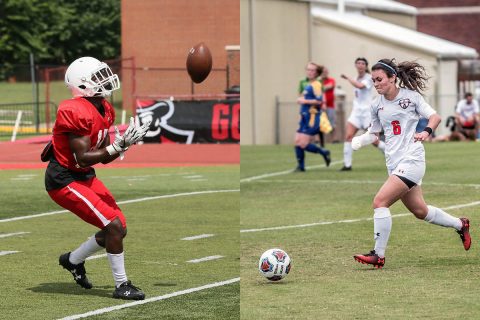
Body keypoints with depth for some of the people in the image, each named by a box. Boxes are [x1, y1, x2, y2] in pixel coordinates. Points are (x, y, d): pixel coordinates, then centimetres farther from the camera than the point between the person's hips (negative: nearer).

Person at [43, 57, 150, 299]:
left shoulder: (104, 111, 5)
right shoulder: (77, 112, -24)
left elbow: (104, 157, 9)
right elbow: (82, 159, -25)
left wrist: (125, 143, -7)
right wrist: (118, 146, -26)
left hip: (84, 177, 10)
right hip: (64, 181, -10)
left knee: (118, 229, 10)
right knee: (114, 226, -15)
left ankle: (73, 260, 30)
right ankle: (122, 286, -3)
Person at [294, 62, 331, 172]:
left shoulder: (316, 85, -12)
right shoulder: (307, 85, 16)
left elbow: (319, 100, -23)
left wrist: (304, 101, -17)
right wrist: (301, 100, 10)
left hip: (312, 118, -9)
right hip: (304, 117, 9)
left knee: (303, 144, -12)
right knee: (297, 141, 2)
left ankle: (324, 152, 8)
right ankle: (301, 166, 9)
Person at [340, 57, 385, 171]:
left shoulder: (369, 78, -8)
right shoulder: (357, 79, 13)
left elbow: (360, 86, -28)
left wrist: (348, 78, -19)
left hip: (367, 111, -6)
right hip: (356, 111, 6)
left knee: (374, 141, -3)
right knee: (348, 136, -13)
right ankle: (347, 165, -12)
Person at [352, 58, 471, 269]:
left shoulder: (410, 96, -5)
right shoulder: (377, 105, 9)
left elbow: (434, 117, -3)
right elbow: (374, 133, 17)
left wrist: (426, 132, -23)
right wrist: (361, 140, -4)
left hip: (411, 159, -7)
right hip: (394, 163, 7)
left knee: (380, 201, -19)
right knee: (419, 211, 16)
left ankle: (378, 255, -13)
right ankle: (460, 225, 40)